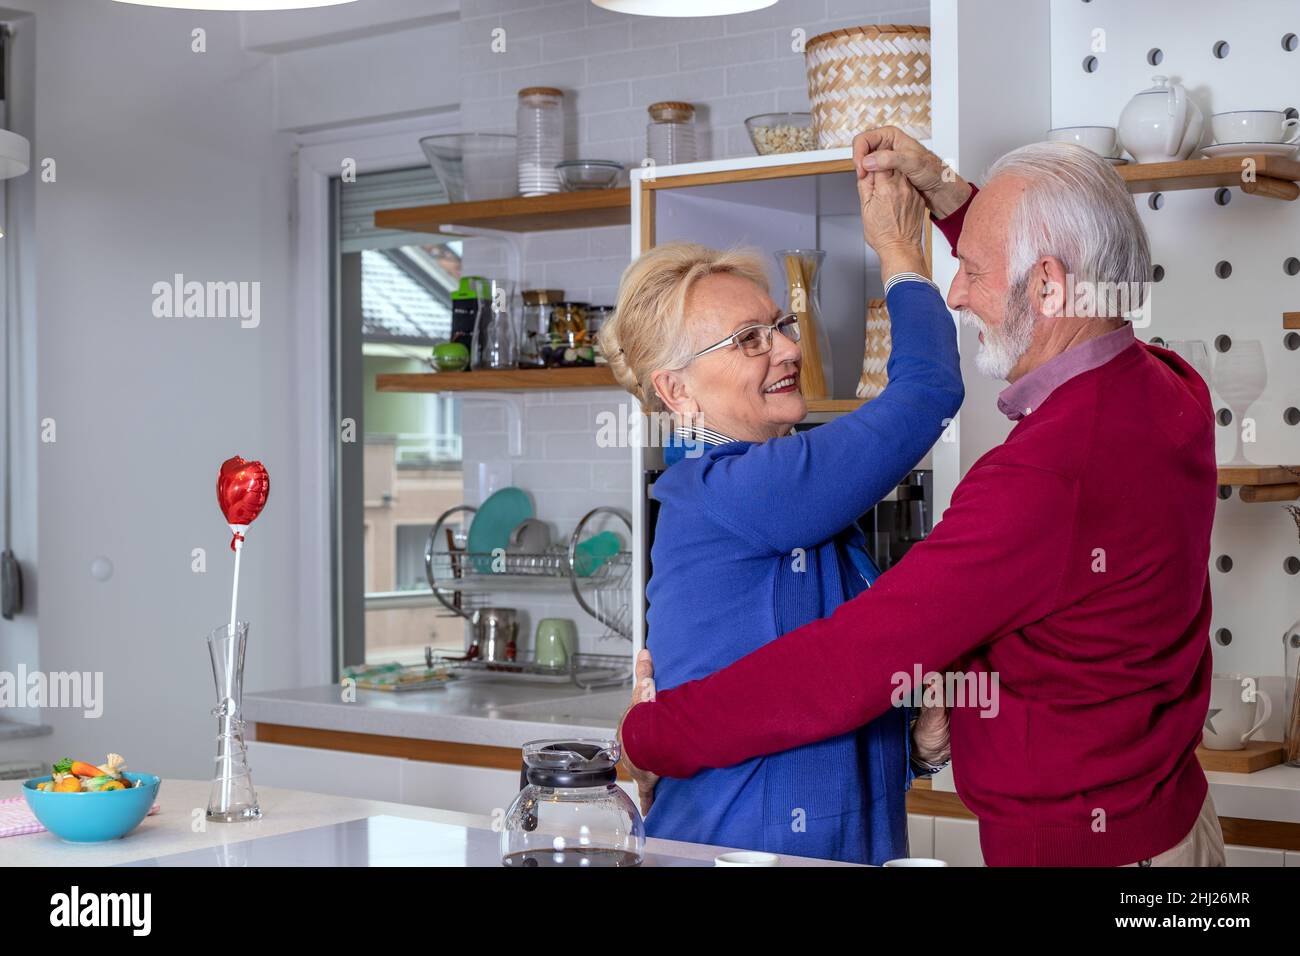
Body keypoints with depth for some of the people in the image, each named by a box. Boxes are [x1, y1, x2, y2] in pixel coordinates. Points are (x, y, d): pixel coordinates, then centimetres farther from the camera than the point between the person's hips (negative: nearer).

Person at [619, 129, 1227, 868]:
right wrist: (949, 196, 17)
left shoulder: (1044, 479, -31)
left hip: (1080, 849, -9)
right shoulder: (1169, 390, -4)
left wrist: (650, 738, -16)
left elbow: (845, 668, -28)